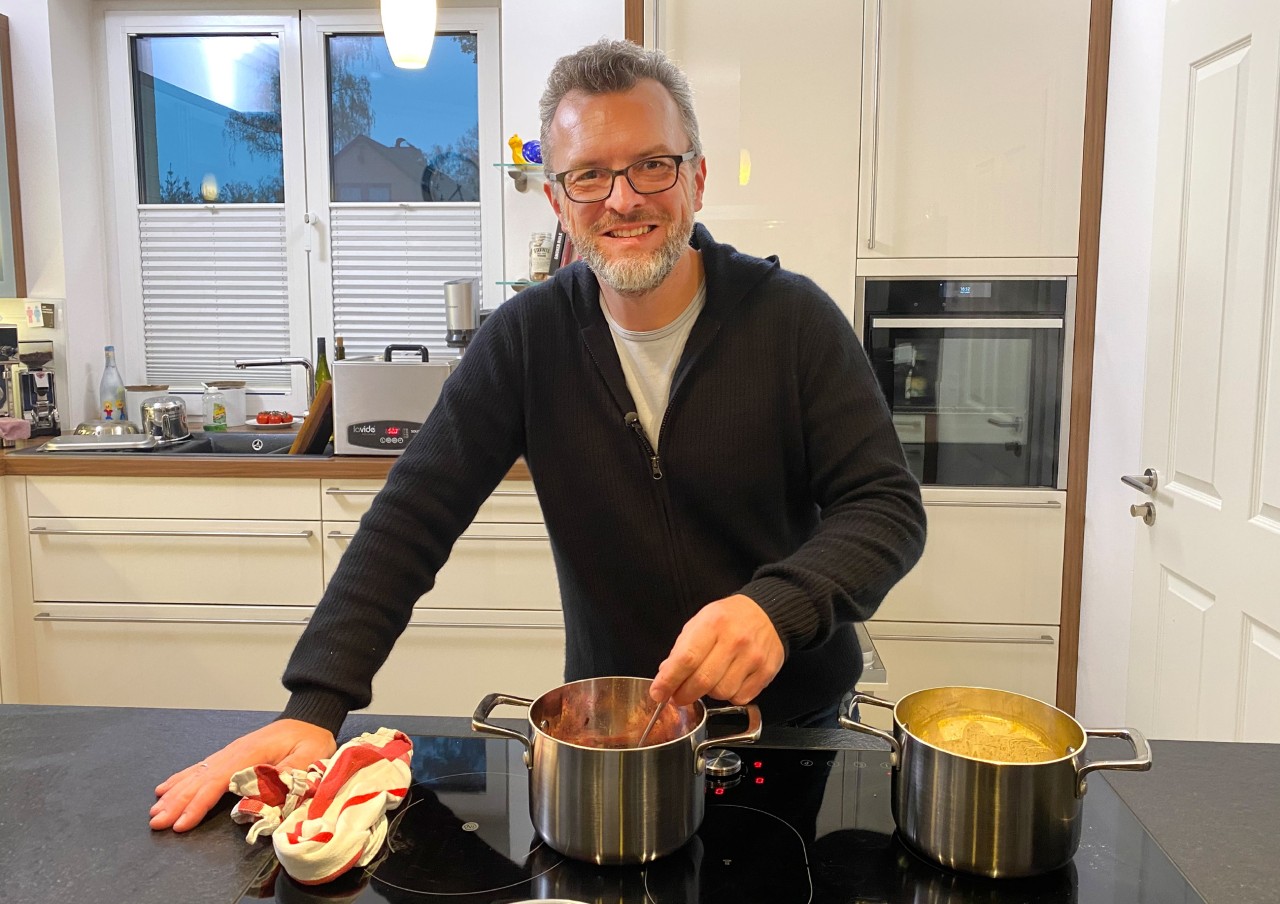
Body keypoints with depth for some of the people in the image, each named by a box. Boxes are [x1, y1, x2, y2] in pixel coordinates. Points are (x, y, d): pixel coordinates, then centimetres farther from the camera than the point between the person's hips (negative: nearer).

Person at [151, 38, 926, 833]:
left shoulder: (794, 318, -15)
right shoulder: (528, 336, -10)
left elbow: (887, 506, -15)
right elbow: (414, 517, -12)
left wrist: (779, 607, -36)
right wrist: (317, 706, -22)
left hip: (792, 724, -1)